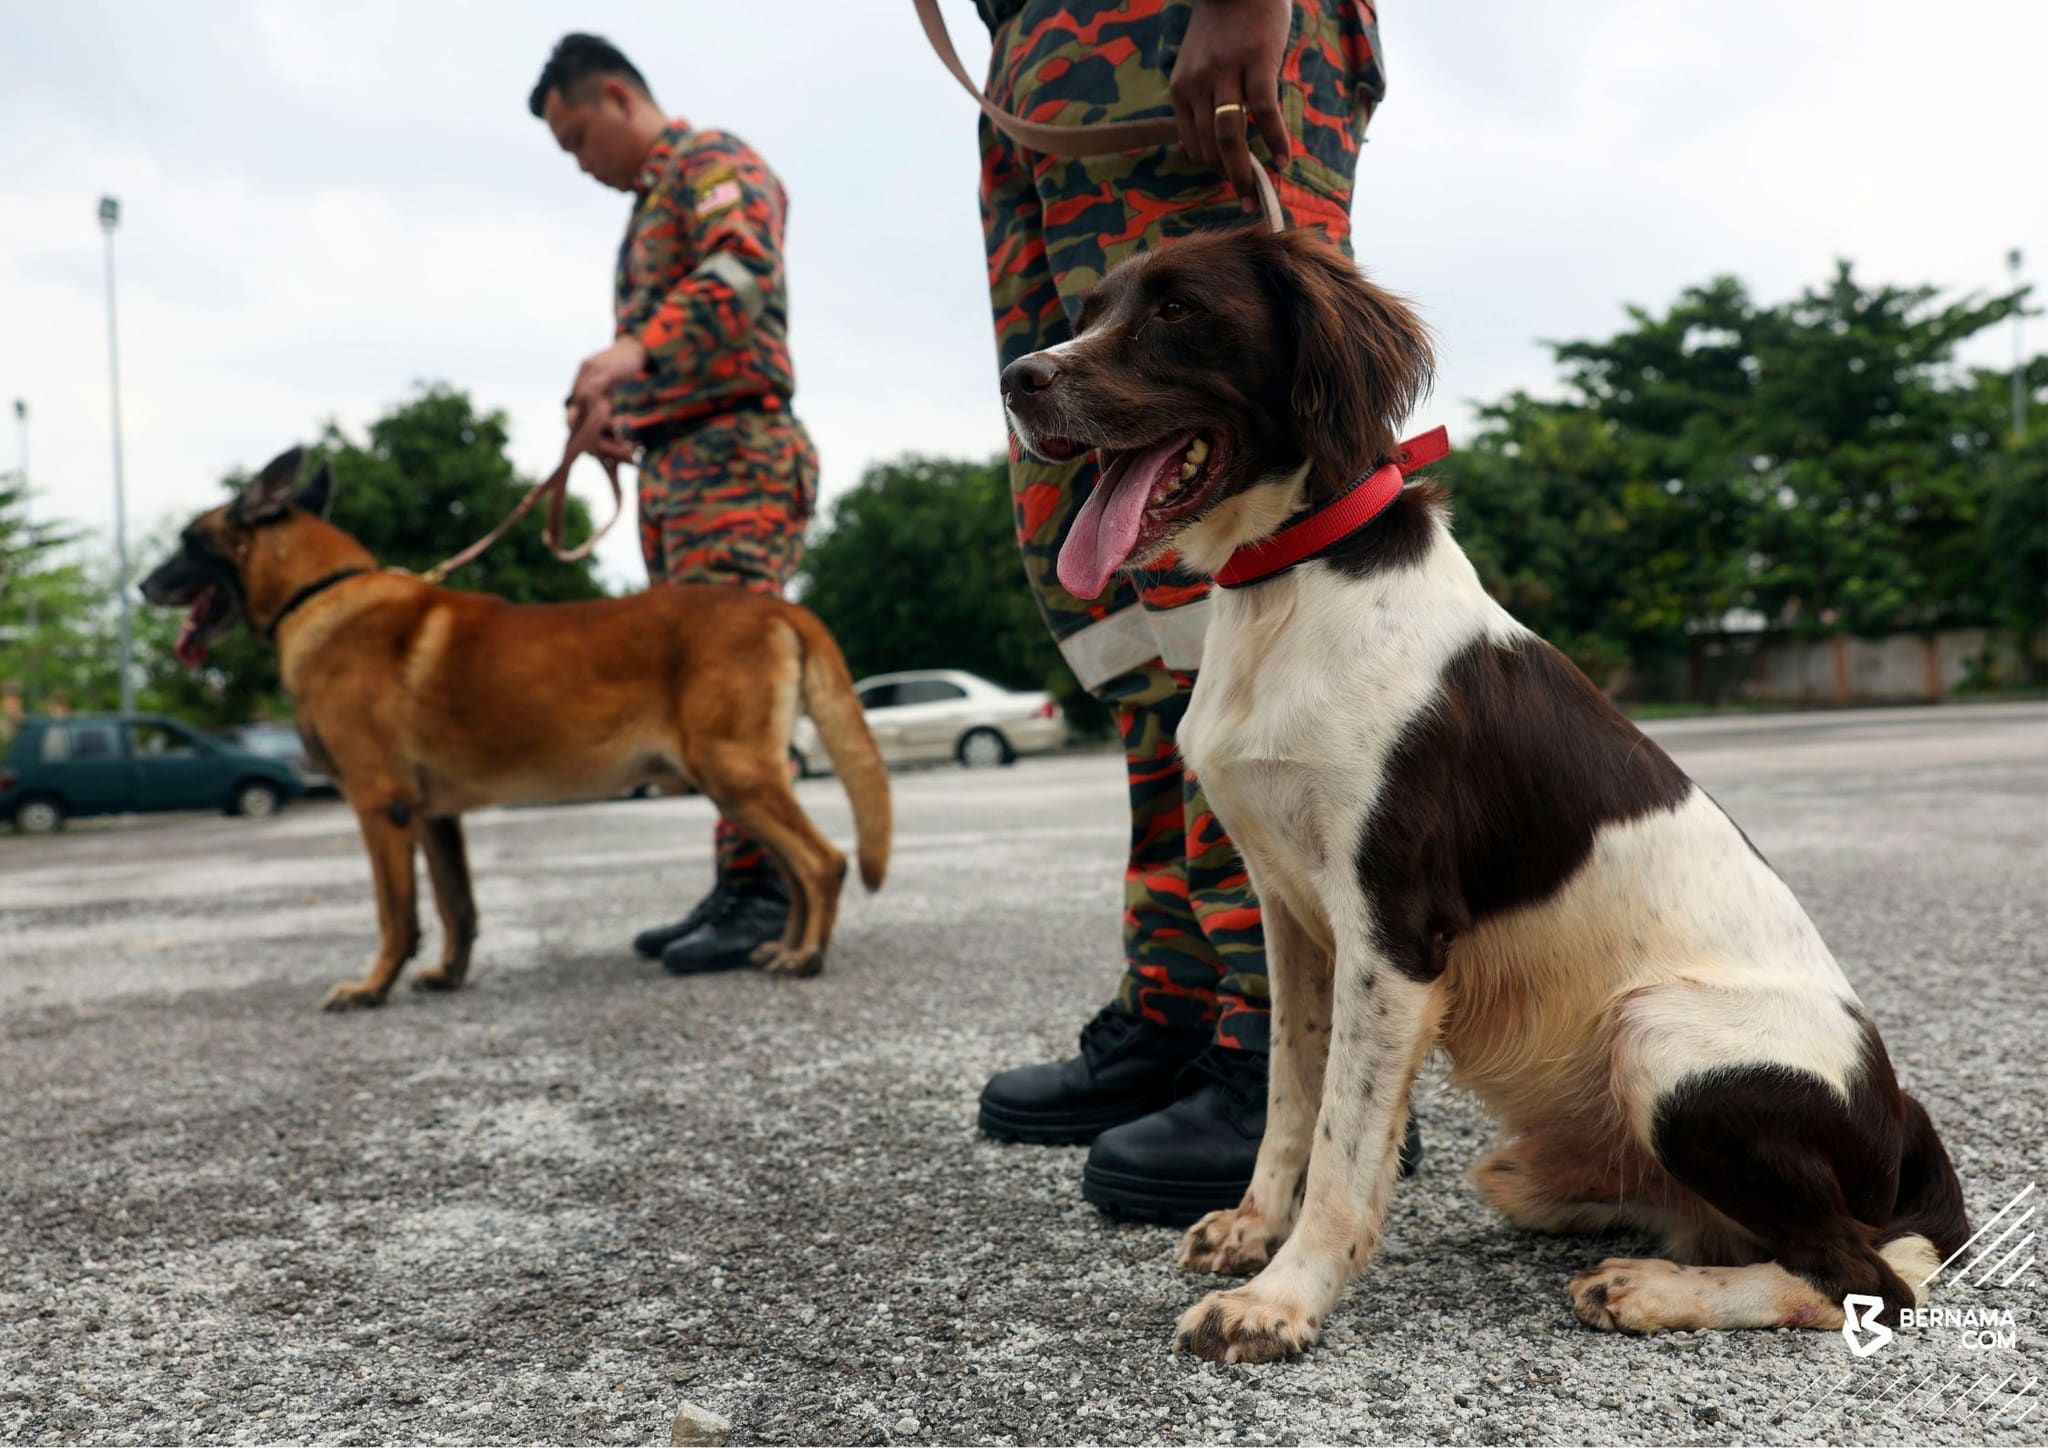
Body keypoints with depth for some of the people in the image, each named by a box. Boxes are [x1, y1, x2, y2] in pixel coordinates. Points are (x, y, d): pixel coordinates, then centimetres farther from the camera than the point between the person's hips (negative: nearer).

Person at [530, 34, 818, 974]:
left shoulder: (714, 163, 0)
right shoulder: (650, 202, 29)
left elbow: (741, 272, -21)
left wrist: (634, 350, -34)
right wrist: (611, 411, 15)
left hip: (734, 453, -10)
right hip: (671, 464, 10)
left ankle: (763, 892, -16)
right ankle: (739, 890, 10)